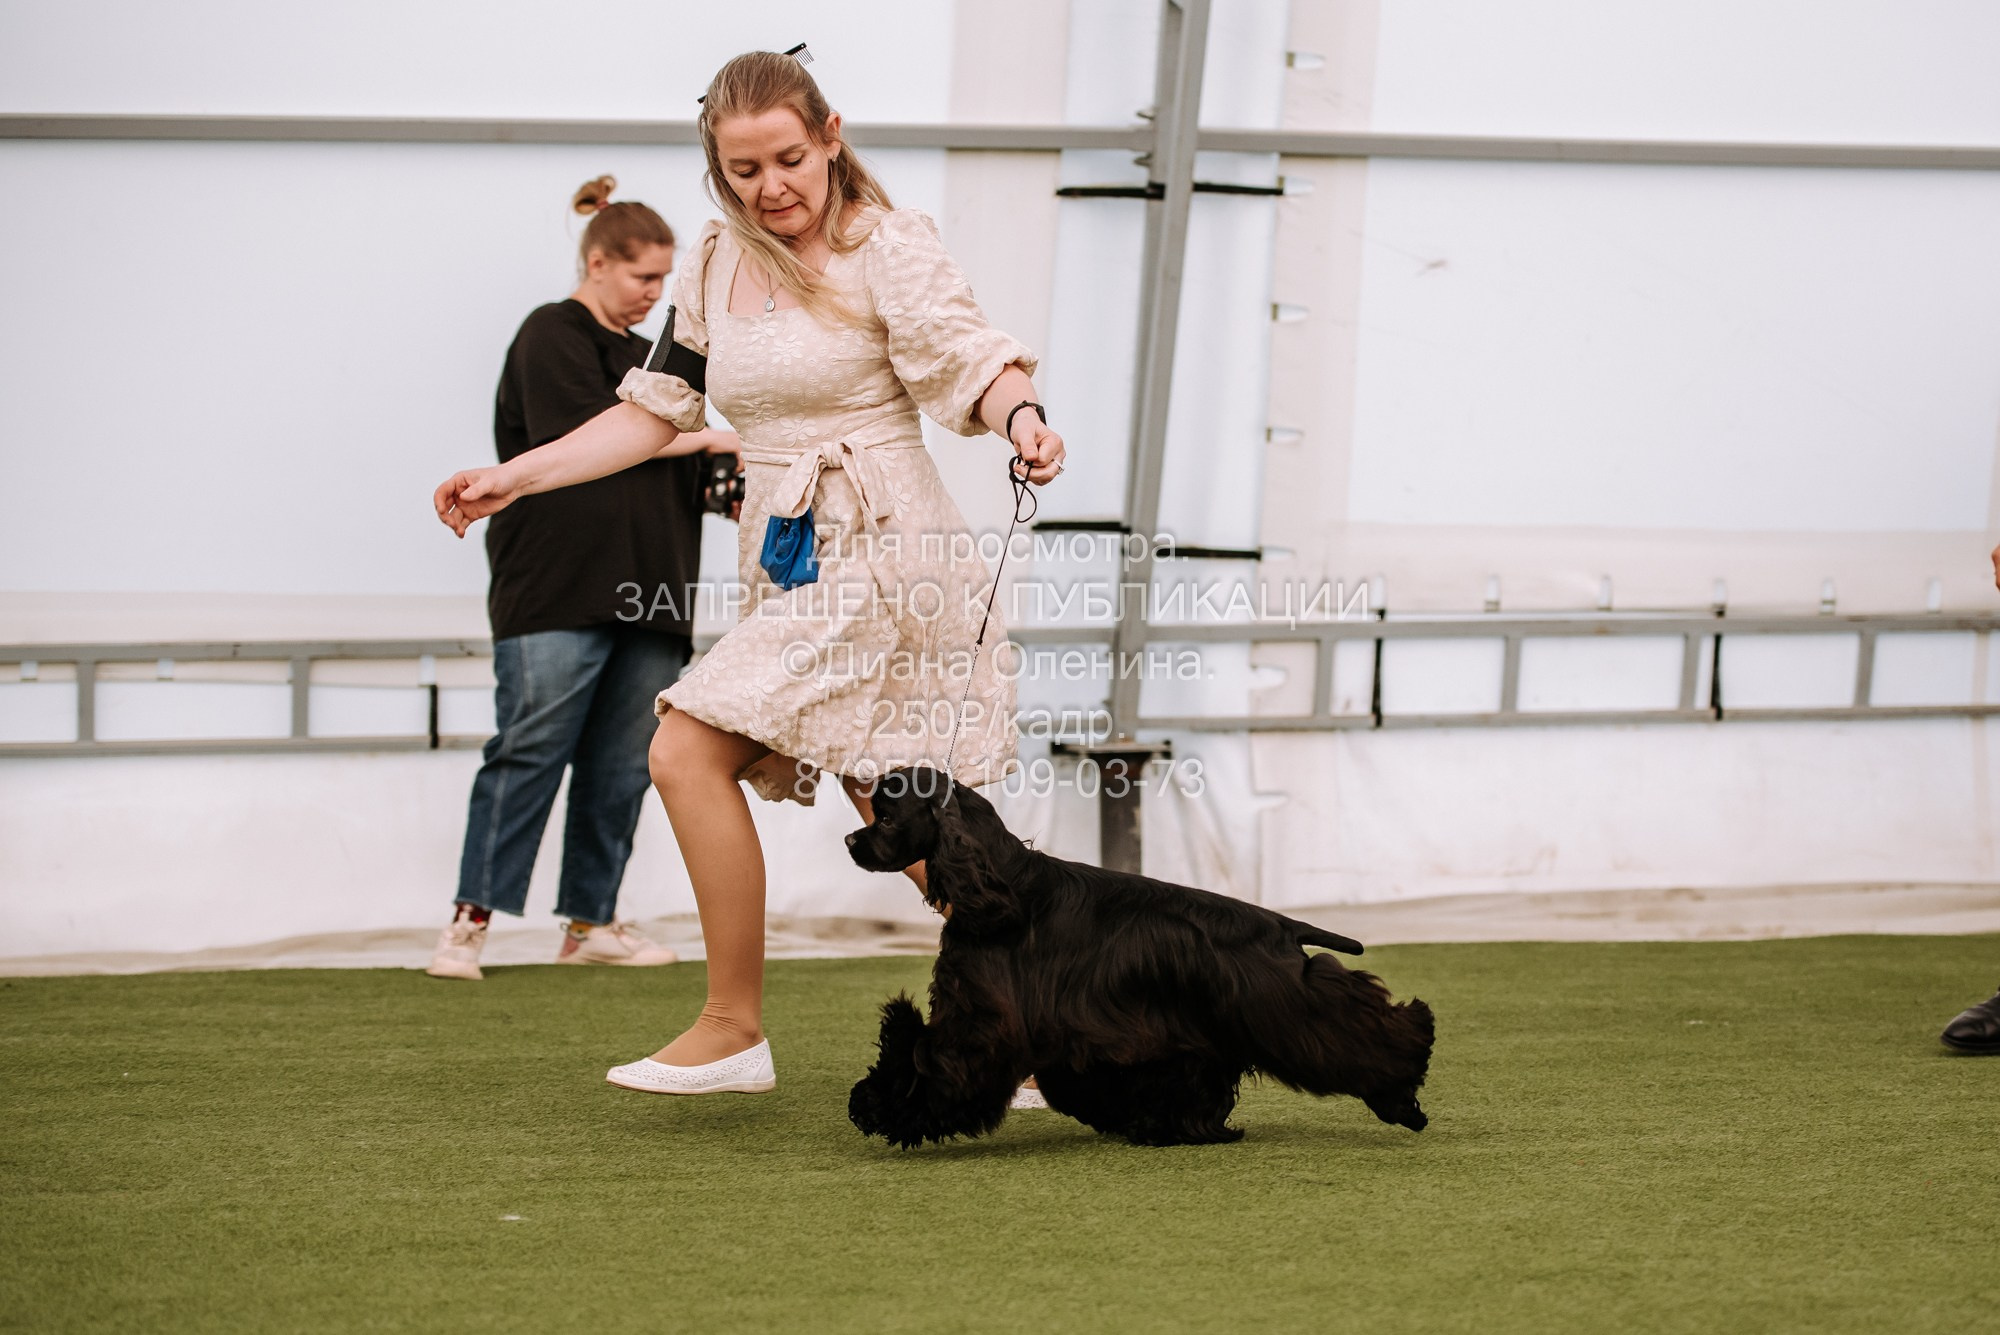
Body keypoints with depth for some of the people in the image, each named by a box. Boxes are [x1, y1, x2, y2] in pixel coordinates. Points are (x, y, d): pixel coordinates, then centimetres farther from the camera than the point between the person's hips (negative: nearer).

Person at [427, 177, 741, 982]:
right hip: (558, 590, -8)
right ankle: (471, 921, -8)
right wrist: (704, 440, -9)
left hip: (643, 597, 8)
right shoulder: (552, 337, -2)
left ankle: (590, 923, 11)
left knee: (621, 766, 5)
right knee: (530, 752, -10)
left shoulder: (643, 355, 23)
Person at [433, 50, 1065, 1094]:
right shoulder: (716, 265, 12)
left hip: (874, 555, -7)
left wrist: (1020, 418, -40)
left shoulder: (888, 246, -8)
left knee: (692, 752, -15)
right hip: (788, 565, 7)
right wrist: (512, 478, 12)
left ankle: (733, 1027, -6)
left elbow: (967, 359, -18)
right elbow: (653, 411, 17)